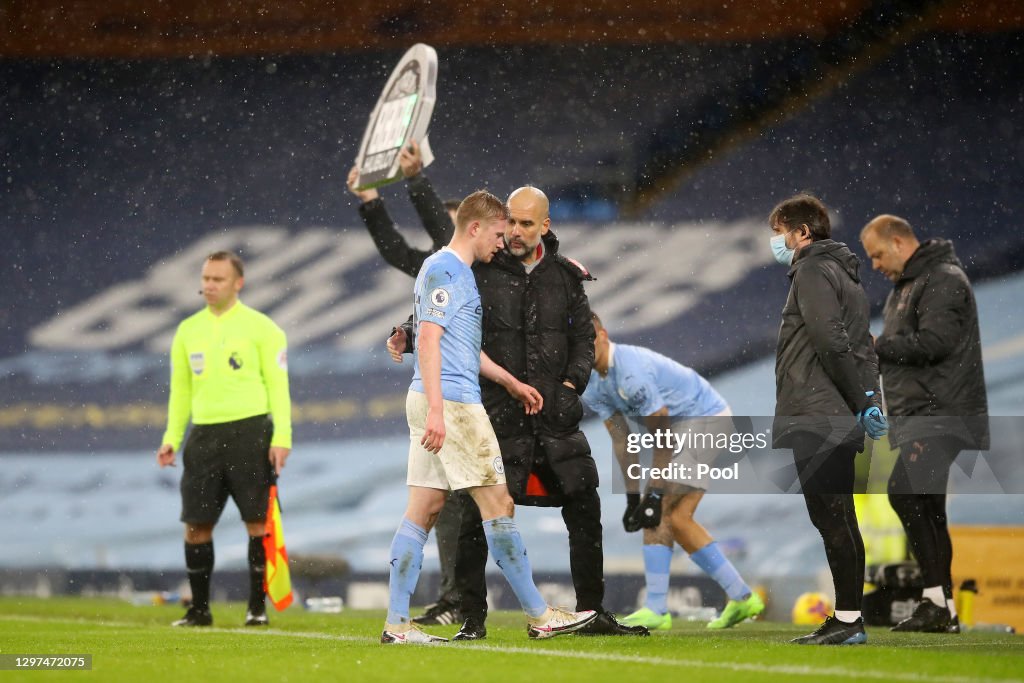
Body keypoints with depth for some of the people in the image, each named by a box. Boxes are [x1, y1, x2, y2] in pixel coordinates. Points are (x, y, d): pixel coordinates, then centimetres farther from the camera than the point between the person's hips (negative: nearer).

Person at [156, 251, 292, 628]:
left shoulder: (260, 328, 0)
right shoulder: (188, 330, 13)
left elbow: (277, 384, -3)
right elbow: (180, 389, 18)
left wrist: (282, 437, -12)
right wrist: (171, 438, 9)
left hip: (249, 431, -4)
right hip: (204, 436, 4)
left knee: (257, 521, -4)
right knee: (196, 524, 2)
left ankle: (257, 606, 4)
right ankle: (199, 609, 11)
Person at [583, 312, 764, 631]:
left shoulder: (633, 373, -29)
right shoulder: (592, 387, 0)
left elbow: (661, 436, -26)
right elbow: (621, 439, 3)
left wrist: (656, 495, -25)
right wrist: (632, 496, -2)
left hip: (705, 419, -10)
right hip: (685, 426, 10)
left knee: (661, 512, -15)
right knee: (677, 519, 7)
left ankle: (656, 610, -15)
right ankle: (741, 597, 15)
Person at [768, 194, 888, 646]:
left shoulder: (812, 270, -8)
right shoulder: (843, 273, 23)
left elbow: (832, 342, -17)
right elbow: (861, 346, 19)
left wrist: (862, 402, -12)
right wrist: (869, 401, 8)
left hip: (817, 421, -10)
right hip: (836, 419, 10)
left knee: (831, 518, -9)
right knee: (837, 520, 9)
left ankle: (848, 621, -11)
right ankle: (847, 621, 10)